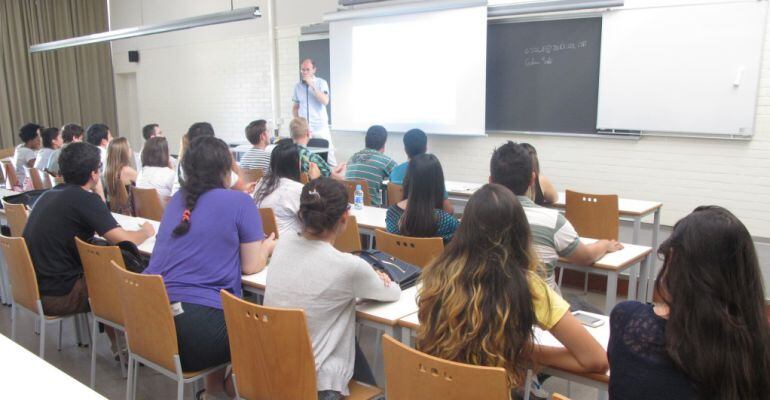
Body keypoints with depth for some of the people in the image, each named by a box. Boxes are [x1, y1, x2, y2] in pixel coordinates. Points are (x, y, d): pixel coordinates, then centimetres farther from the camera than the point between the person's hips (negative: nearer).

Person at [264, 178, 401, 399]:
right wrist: (372, 280, 19)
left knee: (352, 344, 28)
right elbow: (394, 293, -2)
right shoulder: (348, 266, -22)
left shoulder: (282, 245, -7)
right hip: (317, 382, -5)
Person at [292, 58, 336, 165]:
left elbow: (325, 101, -17)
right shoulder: (297, 86, 8)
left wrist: (312, 85, -19)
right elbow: (295, 106, 16)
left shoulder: (321, 83, -2)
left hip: (320, 126, -3)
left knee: (328, 153, 0)